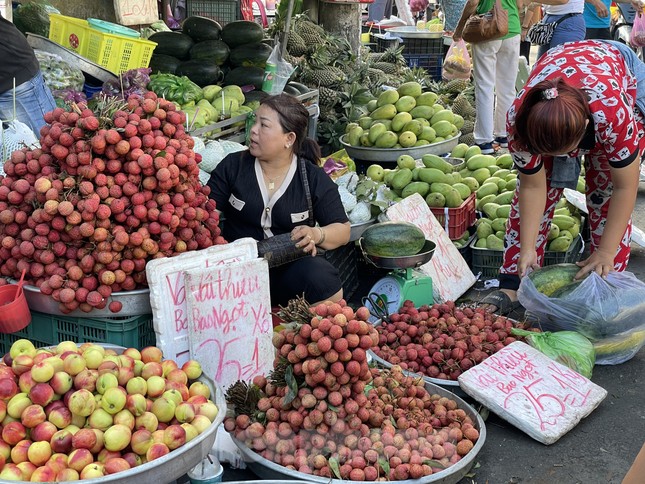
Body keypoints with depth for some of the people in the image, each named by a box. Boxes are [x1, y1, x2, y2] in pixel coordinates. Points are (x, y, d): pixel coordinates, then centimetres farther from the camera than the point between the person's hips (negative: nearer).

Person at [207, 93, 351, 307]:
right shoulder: (232, 166, 5)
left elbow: (342, 230, 7)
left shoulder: (314, 179, 3)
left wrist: (316, 234, -15)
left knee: (321, 277, -33)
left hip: (292, 266, 0)